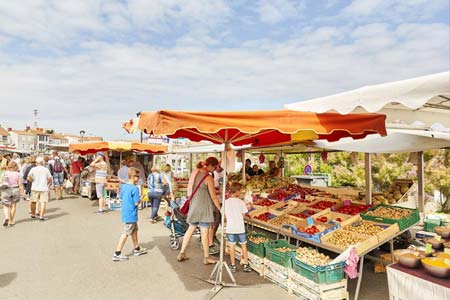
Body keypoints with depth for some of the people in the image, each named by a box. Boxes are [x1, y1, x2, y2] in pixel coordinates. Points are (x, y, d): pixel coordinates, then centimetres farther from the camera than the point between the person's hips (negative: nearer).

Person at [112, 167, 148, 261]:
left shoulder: (124, 186, 5)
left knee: (134, 230, 21)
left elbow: (121, 197, 13)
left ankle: (137, 249, 34)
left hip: (125, 213, 9)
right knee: (125, 233, -1)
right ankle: (117, 254, 4)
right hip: (131, 215, -9)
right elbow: (136, 203, -20)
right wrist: (140, 199, 1)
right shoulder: (135, 188, -19)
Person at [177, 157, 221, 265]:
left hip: (193, 205, 7)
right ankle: (206, 258, 15)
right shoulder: (208, 177, -16)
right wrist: (221, 210, -6)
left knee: (190, 229, 17)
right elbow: (213, 197, -13)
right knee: (205, 233, 3)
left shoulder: (196, 172, 4)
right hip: (204, 207, -7)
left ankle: (181, 253, 23)